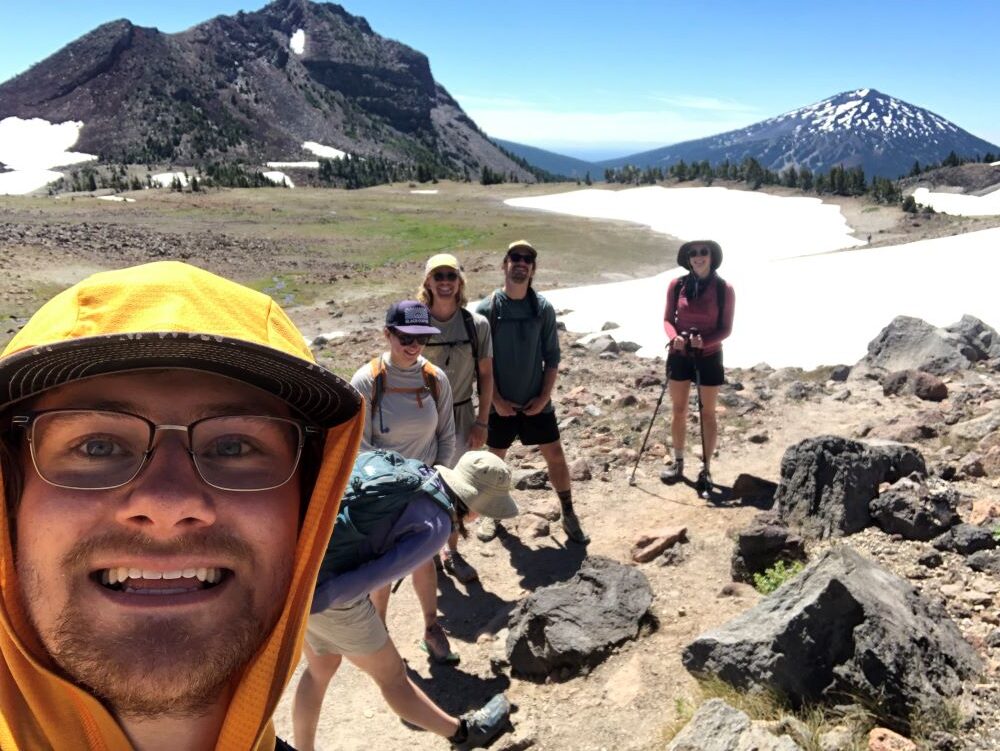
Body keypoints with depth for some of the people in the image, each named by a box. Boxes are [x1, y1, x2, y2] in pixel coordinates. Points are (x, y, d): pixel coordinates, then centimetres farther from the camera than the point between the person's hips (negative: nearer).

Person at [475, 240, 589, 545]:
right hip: (501, 404, -1)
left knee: (555, 455, 5)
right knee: (495, 459, 13)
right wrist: (496, 400, -10)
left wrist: (544, 396, -7)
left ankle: (569, 516, 21)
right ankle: (491, 513, 33)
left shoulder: (543, 308, -4)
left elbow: (552, 357, 0)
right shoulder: (486, 309, -10)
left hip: (537, 402, 1)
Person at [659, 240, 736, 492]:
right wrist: (674, 337, -19)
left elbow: (726, 328, -7)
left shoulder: (724, 289, -10)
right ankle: (678, 463, 24)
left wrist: (705, 341, -25)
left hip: (709, 356, -2)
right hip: (679, 355, 2)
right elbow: (668, 318, 2)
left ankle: (706, 468, 17)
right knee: (678, 410, 10)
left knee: (708, 413, 6)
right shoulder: (676, 285, -4)